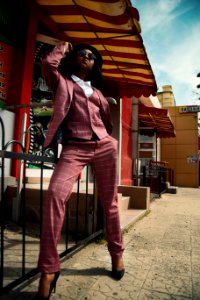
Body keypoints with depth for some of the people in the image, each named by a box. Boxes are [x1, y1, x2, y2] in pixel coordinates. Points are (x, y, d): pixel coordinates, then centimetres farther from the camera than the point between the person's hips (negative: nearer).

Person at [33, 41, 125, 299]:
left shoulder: (97, 91, 24)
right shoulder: (62, 82, 15)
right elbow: (47, 63, -5)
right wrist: (63, 47, 13)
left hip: (104, 146, 4)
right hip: (74, 148, -3)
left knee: (109, 201, 5)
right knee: (55, 194, -26)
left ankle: (116, 254, 24)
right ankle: (48, 268, -14)